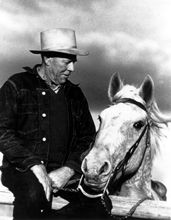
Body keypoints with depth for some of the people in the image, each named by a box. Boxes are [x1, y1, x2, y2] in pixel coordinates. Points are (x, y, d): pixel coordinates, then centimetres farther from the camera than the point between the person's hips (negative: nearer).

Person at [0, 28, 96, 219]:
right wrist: (34, 165, -19)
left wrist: (69, 169, -8)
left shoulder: (75, 94, 14)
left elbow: (88, 138, 11)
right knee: (34, 193, -35)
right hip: (23, 169, -4)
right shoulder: (16, 86, 0)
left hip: (64, 171, 4)